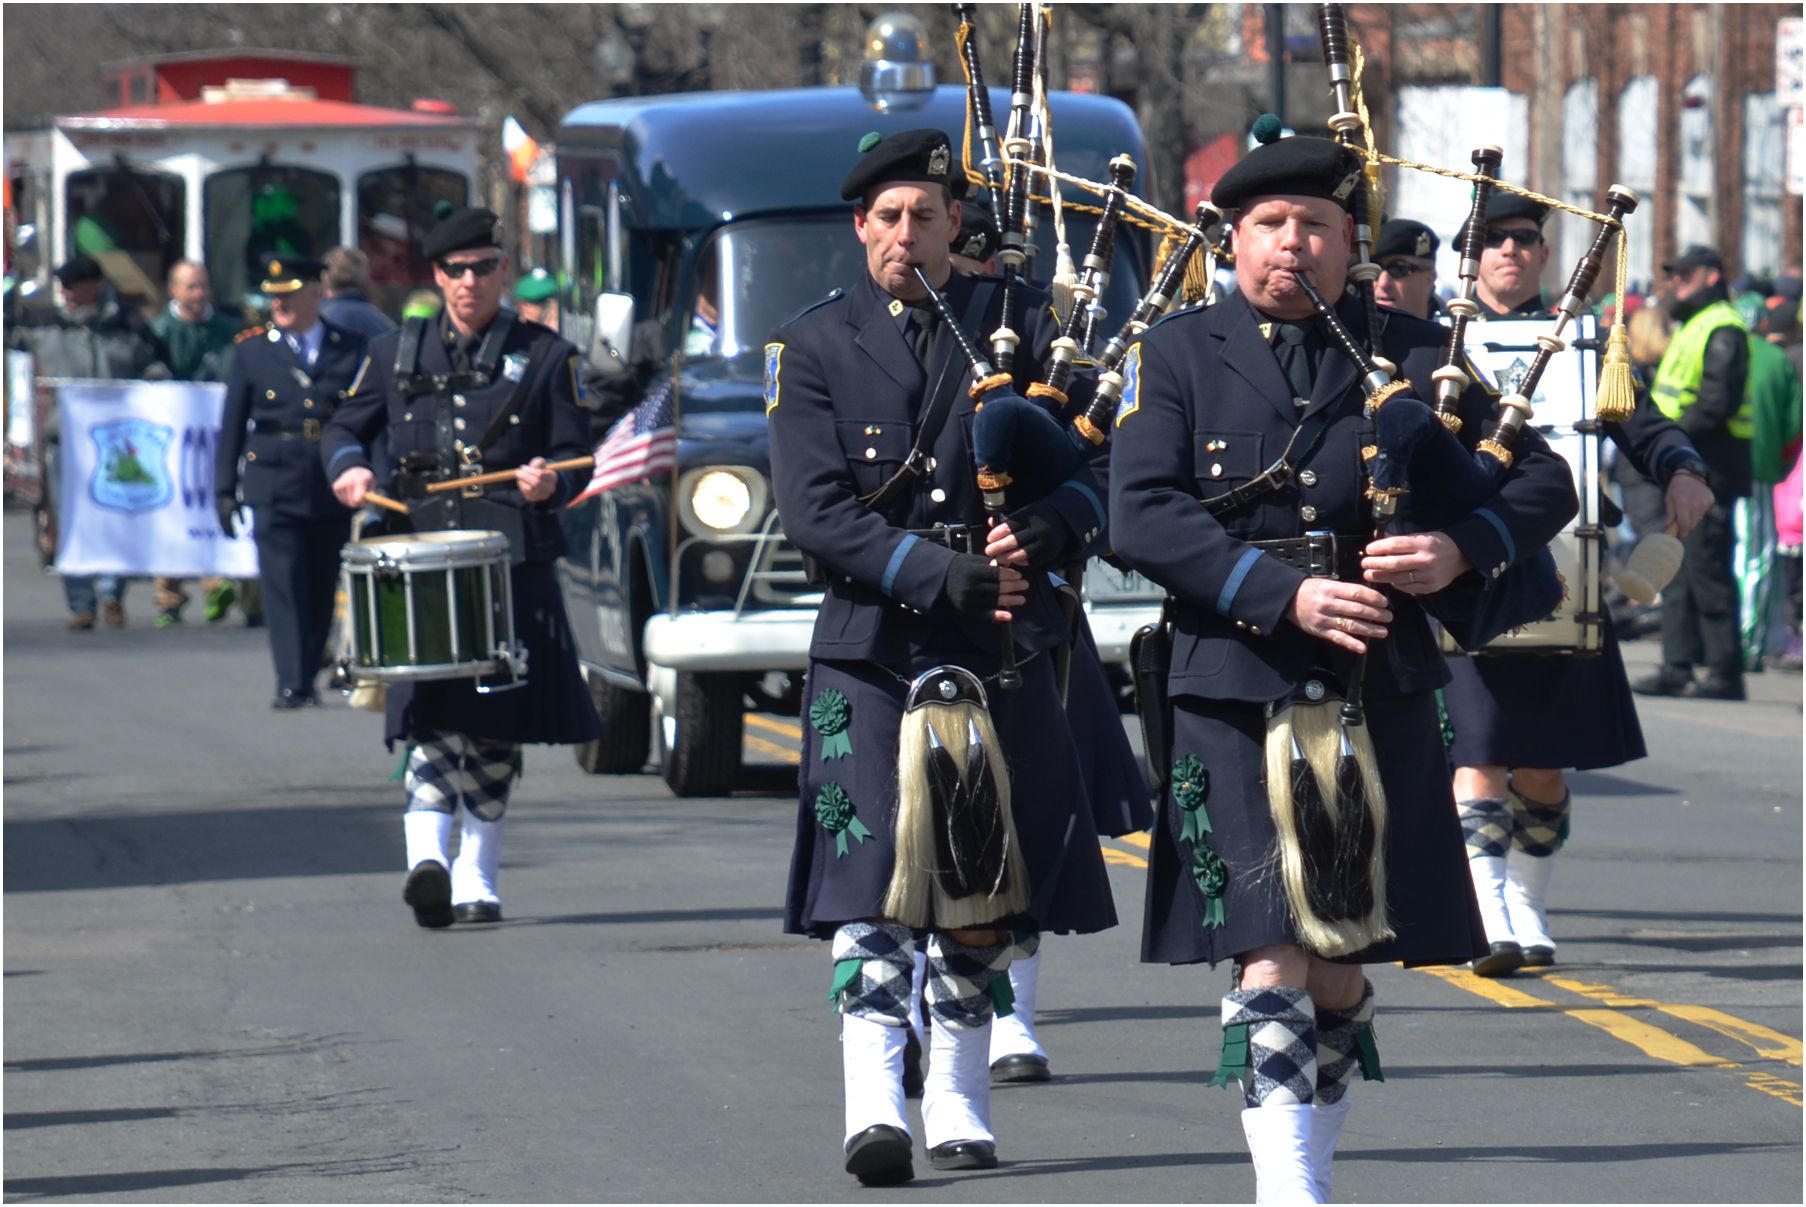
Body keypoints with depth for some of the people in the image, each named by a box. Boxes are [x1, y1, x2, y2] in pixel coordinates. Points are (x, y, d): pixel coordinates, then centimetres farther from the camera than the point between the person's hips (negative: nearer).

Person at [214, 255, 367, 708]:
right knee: (284, 585, -10)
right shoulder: (253, 349, 6)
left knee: (322, 586, 7)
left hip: (332, 487, 1)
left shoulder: (351, 348, 7)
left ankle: (307, 682, 18)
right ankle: (290, 684, -12)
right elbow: (232, 424, 7)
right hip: (275, 486, -1)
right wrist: (224, 489, 4)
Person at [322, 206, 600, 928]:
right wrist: (349, 466, -1)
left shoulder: (544, 356, 10)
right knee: (431, 714, -16)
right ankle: (429, 862, -29)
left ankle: (478, 880, 15)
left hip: (515, 563, 0)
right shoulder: (397, 353, 15)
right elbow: (345, 427, 22)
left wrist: (550, 483, -14)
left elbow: (576, 458, 9)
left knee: (497, 729, 4)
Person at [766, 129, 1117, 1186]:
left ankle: (959, 1105, 16)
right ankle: (876, 1109, -17)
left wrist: (1046, 532, -15)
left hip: (1005, 648, 2)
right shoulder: (815, 348, 7)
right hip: (871, 651, -2)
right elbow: (815, 511, -3)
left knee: (985, 896, 6)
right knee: (870, 892, -11)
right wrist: (943, 575, -15)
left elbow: (1100, 465, 6)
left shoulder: (1018, 324, 10)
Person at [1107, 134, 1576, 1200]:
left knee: (1342, 960, 7)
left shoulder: (1415, 356, 11)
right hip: (1234, 699, -2)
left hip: (1380, 701, 2)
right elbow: (1143, 515, -6)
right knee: (1269, 956, -11)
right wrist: (1284, 594, -17)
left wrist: (1464, 550, -10)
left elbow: (1542, 481, 12)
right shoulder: (1175, 358, 7)